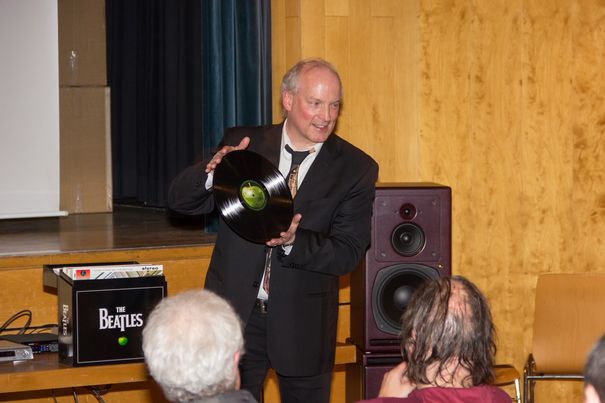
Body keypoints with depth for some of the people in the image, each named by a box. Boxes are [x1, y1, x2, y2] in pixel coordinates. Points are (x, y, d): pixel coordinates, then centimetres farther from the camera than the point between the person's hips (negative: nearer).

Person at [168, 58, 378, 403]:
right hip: (236, 310, 0)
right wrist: (214, 171, -24)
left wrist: (294, 241, -28)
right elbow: (180, 201, -2)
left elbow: (349, 253, -9)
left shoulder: (356, 168, -4)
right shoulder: (242, 144, 0)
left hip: (302, 321, 0)